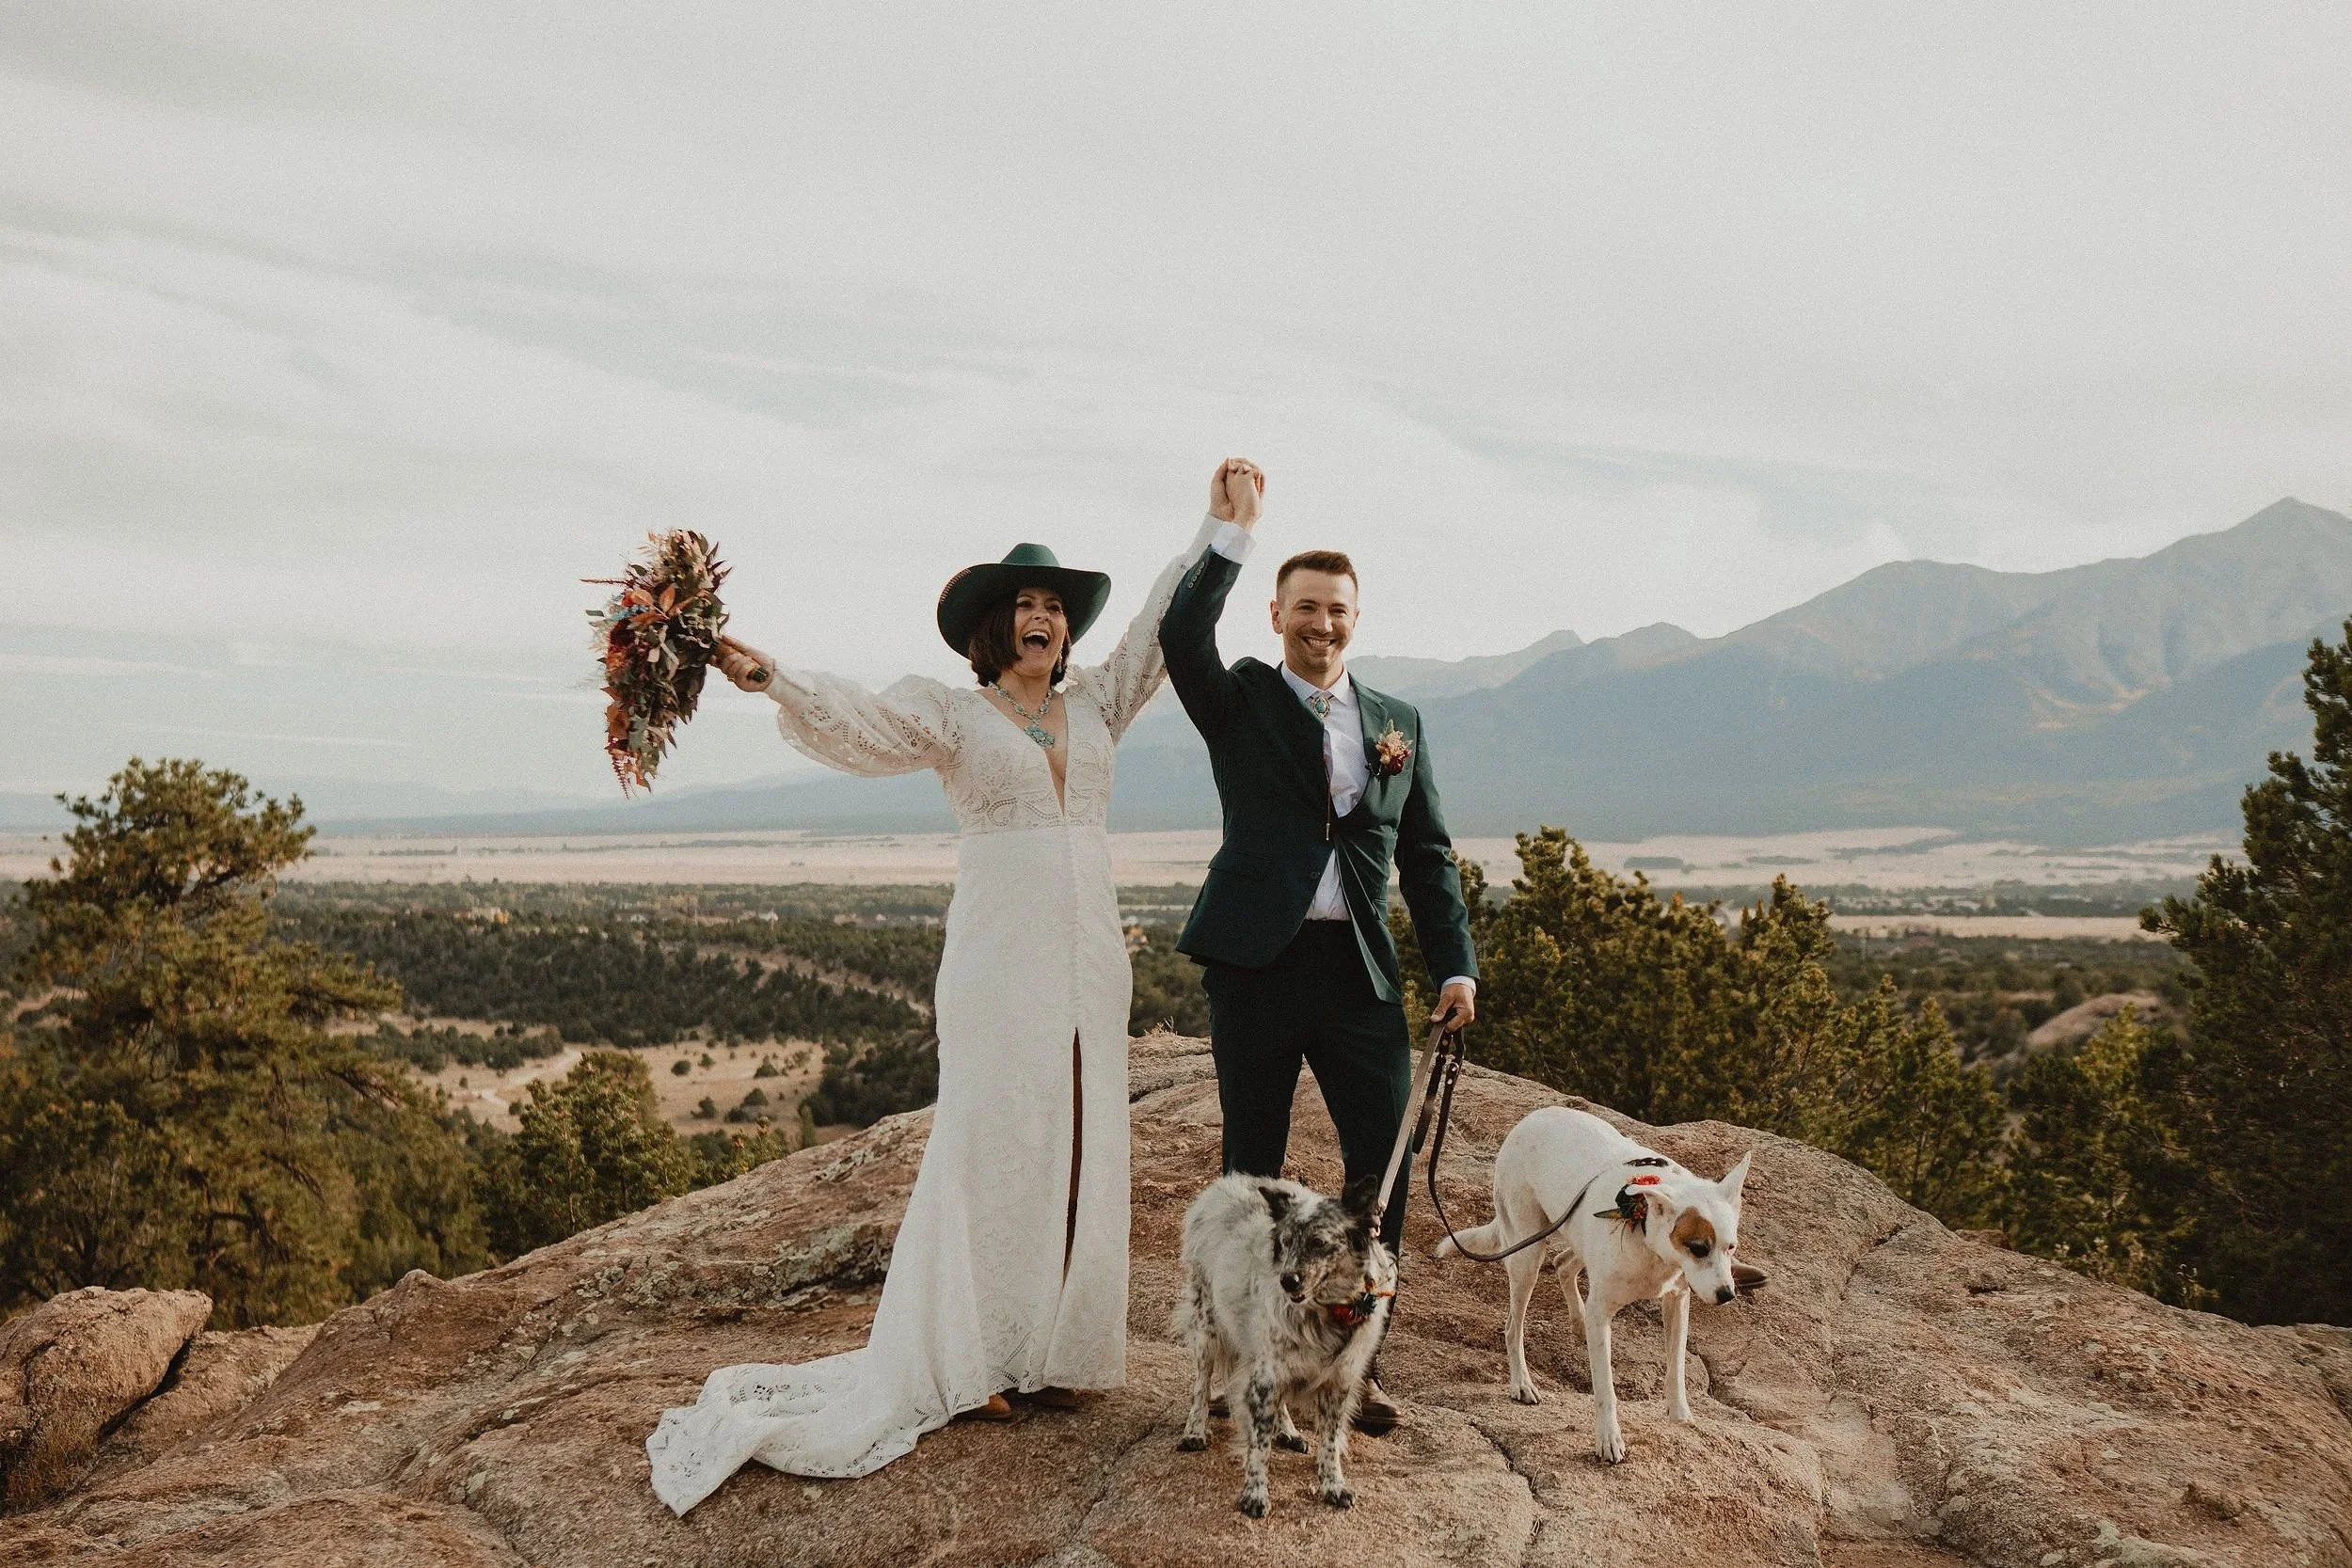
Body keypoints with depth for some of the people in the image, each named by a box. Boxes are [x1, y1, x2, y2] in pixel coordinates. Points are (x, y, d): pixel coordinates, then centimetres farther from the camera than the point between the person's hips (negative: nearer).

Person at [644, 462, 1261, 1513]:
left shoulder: (1095, 704, 14)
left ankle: (1056, 1349, 16)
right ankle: (969, 1358, 7)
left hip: (1091, 953, 5)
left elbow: (1165, 626, 18)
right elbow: (858, 722, -14)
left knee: (1079, 1143, 6)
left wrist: (1217, 524, 17)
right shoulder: (951, 714, 1)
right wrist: (772, 679, -32)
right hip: (999, 951, -5)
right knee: (991, 1141, -2)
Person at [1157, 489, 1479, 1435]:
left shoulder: (1398, 724, 15)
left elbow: (1428, 856, 14)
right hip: (1256, 965, -3)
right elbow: (1180, 636, -15)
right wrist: (1235, 534, -19)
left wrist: (1455, 966, 5)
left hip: (1361, 971, 3)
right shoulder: (1241, 704, 6)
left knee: (1385, 1162, 0)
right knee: (1252, 1165, 6)